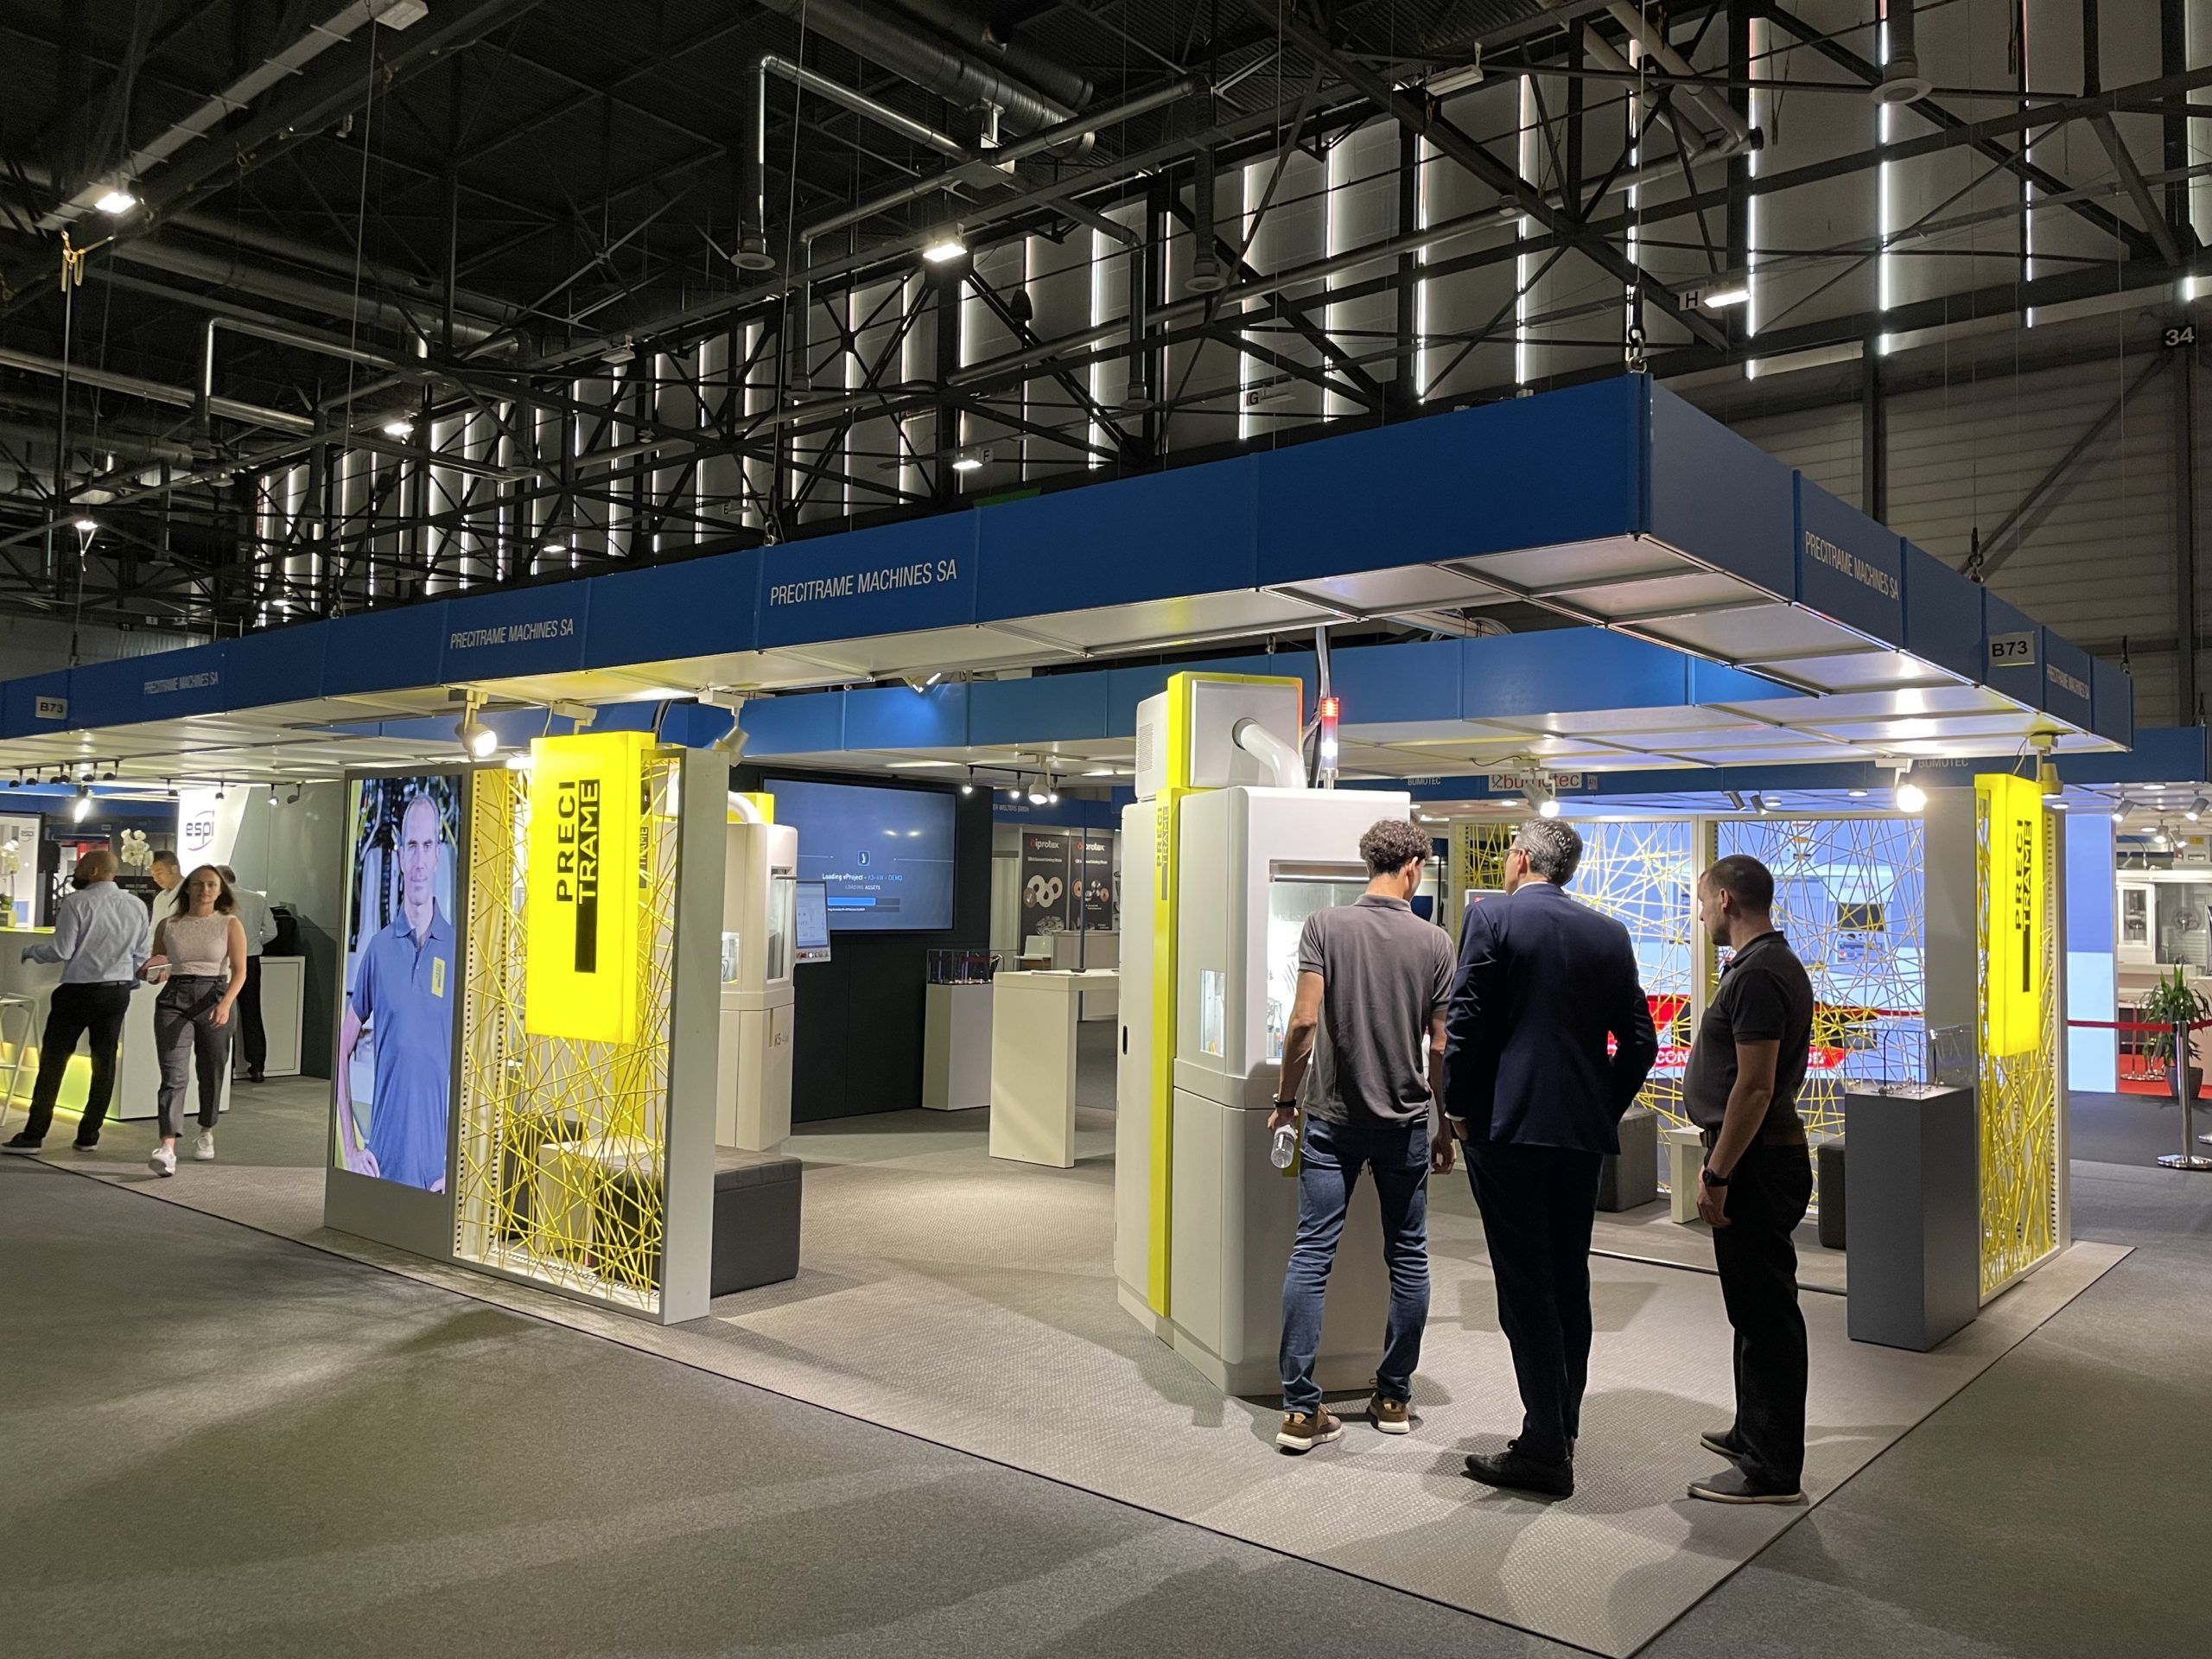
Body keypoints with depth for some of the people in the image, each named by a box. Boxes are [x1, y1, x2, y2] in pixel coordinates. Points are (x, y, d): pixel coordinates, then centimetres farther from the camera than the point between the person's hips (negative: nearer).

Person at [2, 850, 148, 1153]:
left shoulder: (76, 902, -12)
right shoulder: (137, 906, 5)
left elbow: (61, 950, -13)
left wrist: (30, 951, 5)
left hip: (79, 990, -5)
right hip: (118, 992, 5)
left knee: (53, 1060, 4)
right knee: (104, 1062, 8)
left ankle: (34, 1135, 6)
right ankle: (89, 1135, 12)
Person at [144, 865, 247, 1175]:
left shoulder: (230, 925, 3)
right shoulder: (167, 925, 9)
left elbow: (239, 971, -5)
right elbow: (154, 970, 17)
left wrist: (225, 1004, -20)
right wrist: (155, 971, -7)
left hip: (214, 997, 0)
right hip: (174, 1000, 0)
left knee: (211, 1072, 12)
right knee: (173, 1074, -12)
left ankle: (206, 1133, 35)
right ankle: (167, 1147, -21)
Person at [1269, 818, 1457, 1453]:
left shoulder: (1325, 925, -7)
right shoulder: (1434, 942, -4)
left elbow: (1304, 1021, -14)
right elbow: (1440, 1048, -1)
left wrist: (1287, 1098, -1)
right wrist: (1445, 1127, 11)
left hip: (1332, 1117, -1)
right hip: (1405, 1121, 1)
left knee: (1311, 1254, 2)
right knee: (1407, 1257, 14)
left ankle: (1301, 1410, 0)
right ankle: (1394, 1398, 23)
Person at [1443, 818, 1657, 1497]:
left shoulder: (1491, 917, -6)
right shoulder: (1610, 934, 8)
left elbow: (1466, 1022, -12)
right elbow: (1640, 1040, 7)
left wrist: (1459, 1108, -1)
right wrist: (1605, 1109, 15)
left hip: (1508, 1125, -5)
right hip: (1584, 1132, 5)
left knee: (1525, 1287, -1)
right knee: (1570, 1282, 15)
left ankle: (1545, 1448, 3)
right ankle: (1562, 1428, 25)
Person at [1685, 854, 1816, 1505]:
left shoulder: (1758, 975, -20)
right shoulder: (1774, 964, 14)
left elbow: (1754, 1087, -25)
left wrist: (1716, 1174, -21)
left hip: (1754, 1160, -11)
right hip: (1762, 1156, 11)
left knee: (1764, 1311, -3)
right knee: (1757, 1306, 20)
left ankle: (1772, 1470, 5)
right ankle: (1755, 1434, 34)